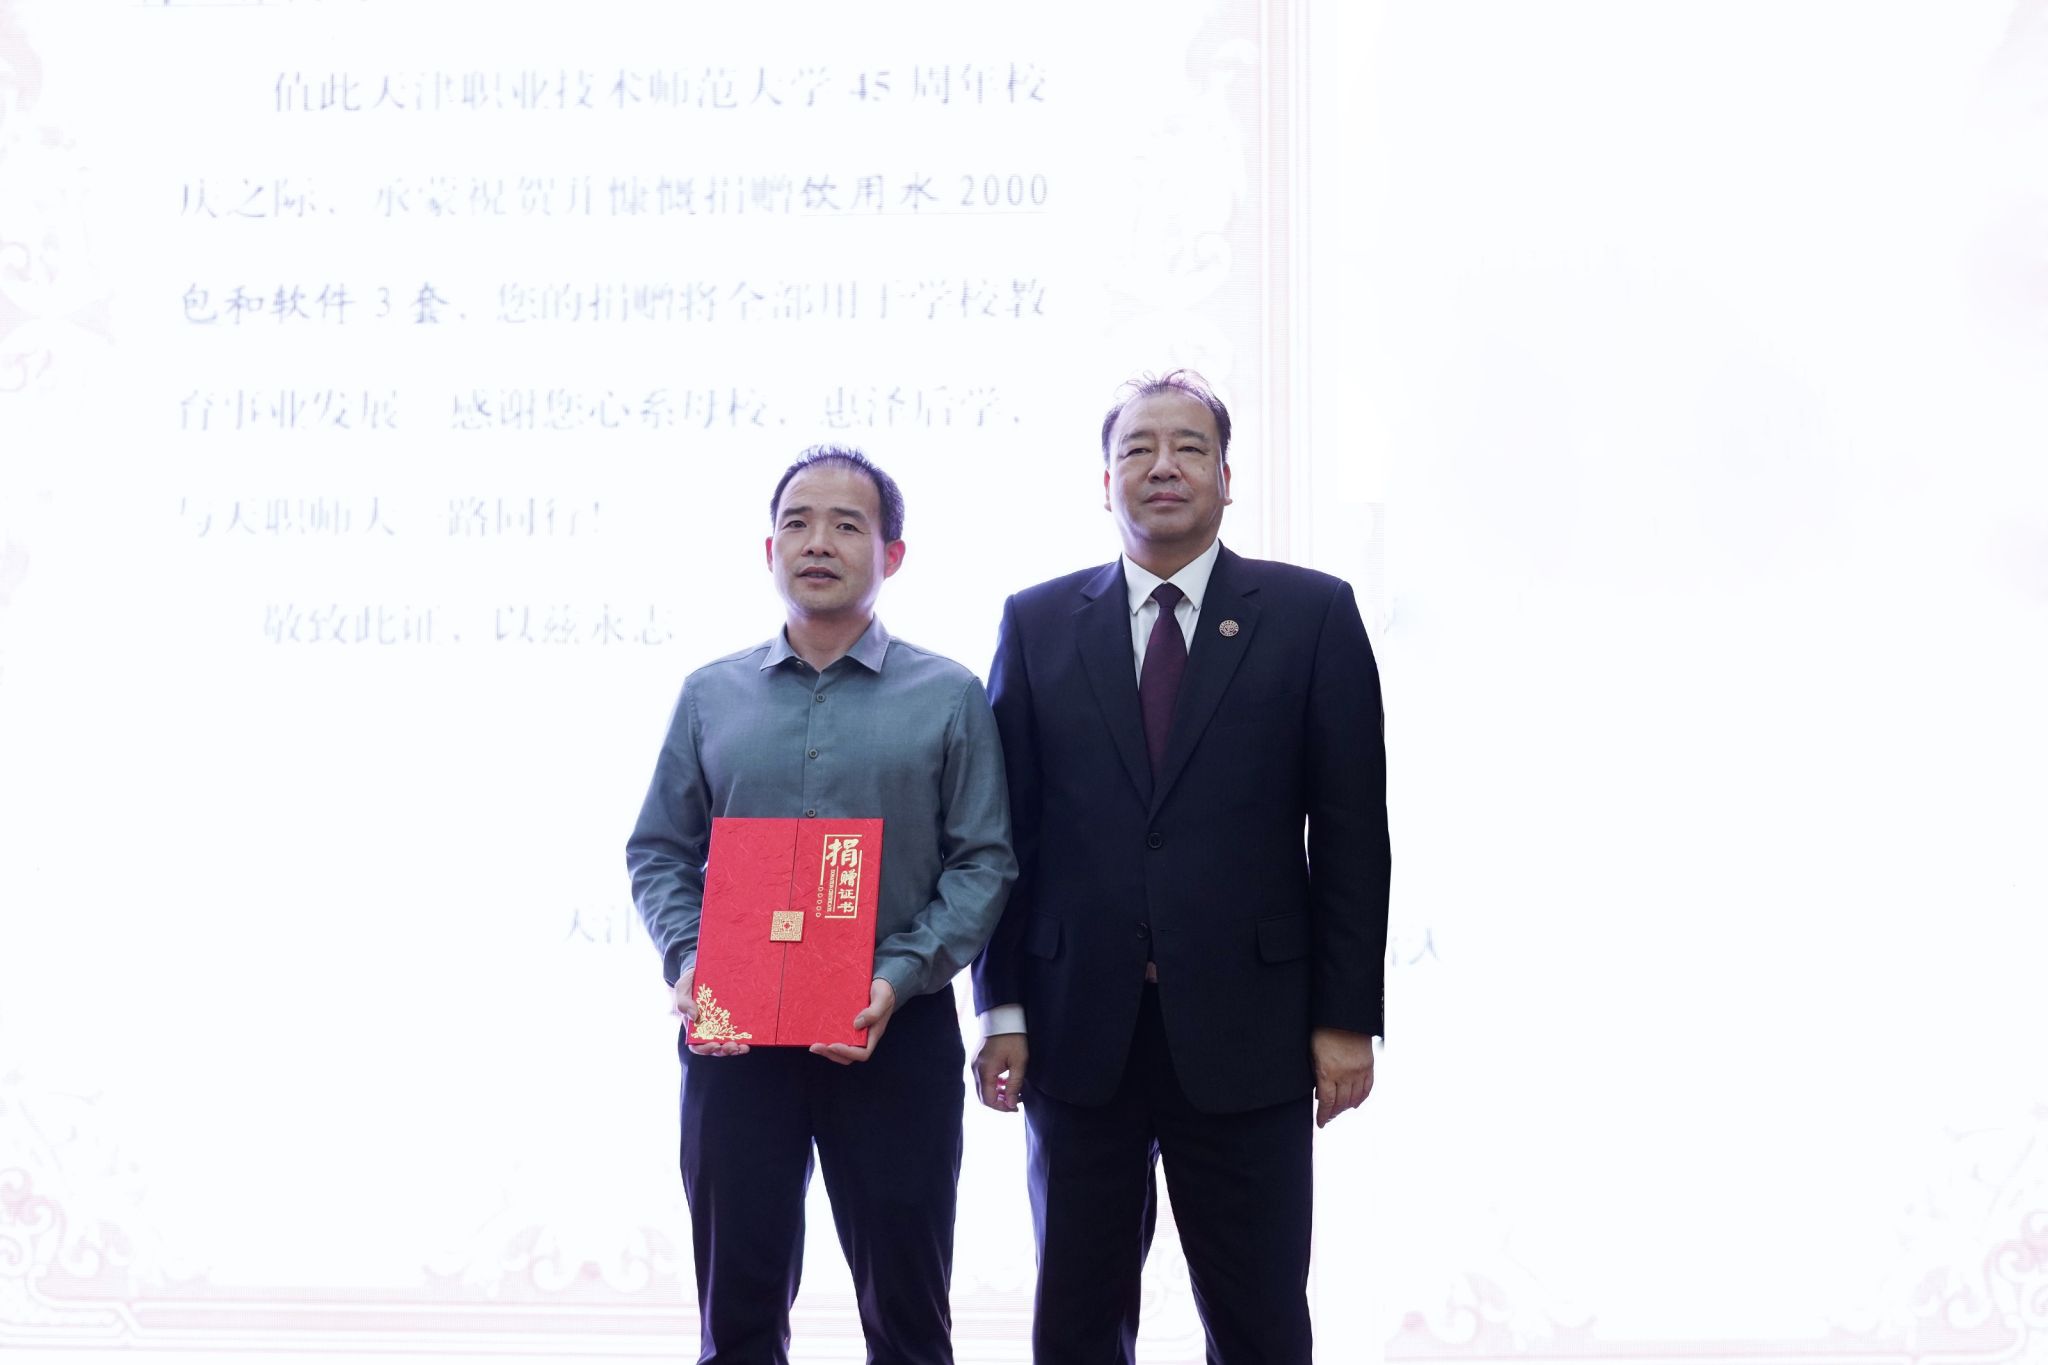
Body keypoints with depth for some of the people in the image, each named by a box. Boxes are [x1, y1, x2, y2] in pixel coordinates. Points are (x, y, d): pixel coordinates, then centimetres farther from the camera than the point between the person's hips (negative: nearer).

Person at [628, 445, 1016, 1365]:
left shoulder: (948, 697, 3)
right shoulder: (710, 695, 9)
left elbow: (984, 862, -1)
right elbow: (658, 851, 10)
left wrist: (899, 980, -14)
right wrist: (687, 961, -8)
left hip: (895, 1035, -1)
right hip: (733, 1035, 2)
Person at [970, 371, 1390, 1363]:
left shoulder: (1313, 615, 2)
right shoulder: (1037, 623, 7)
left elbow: (1350, 830, 0)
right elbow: (1008, 827, 6)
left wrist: (1347, 1017, -4)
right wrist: (1003, 1009, 1)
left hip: (1245, 1030, -1)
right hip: (1080, 1031, 2)